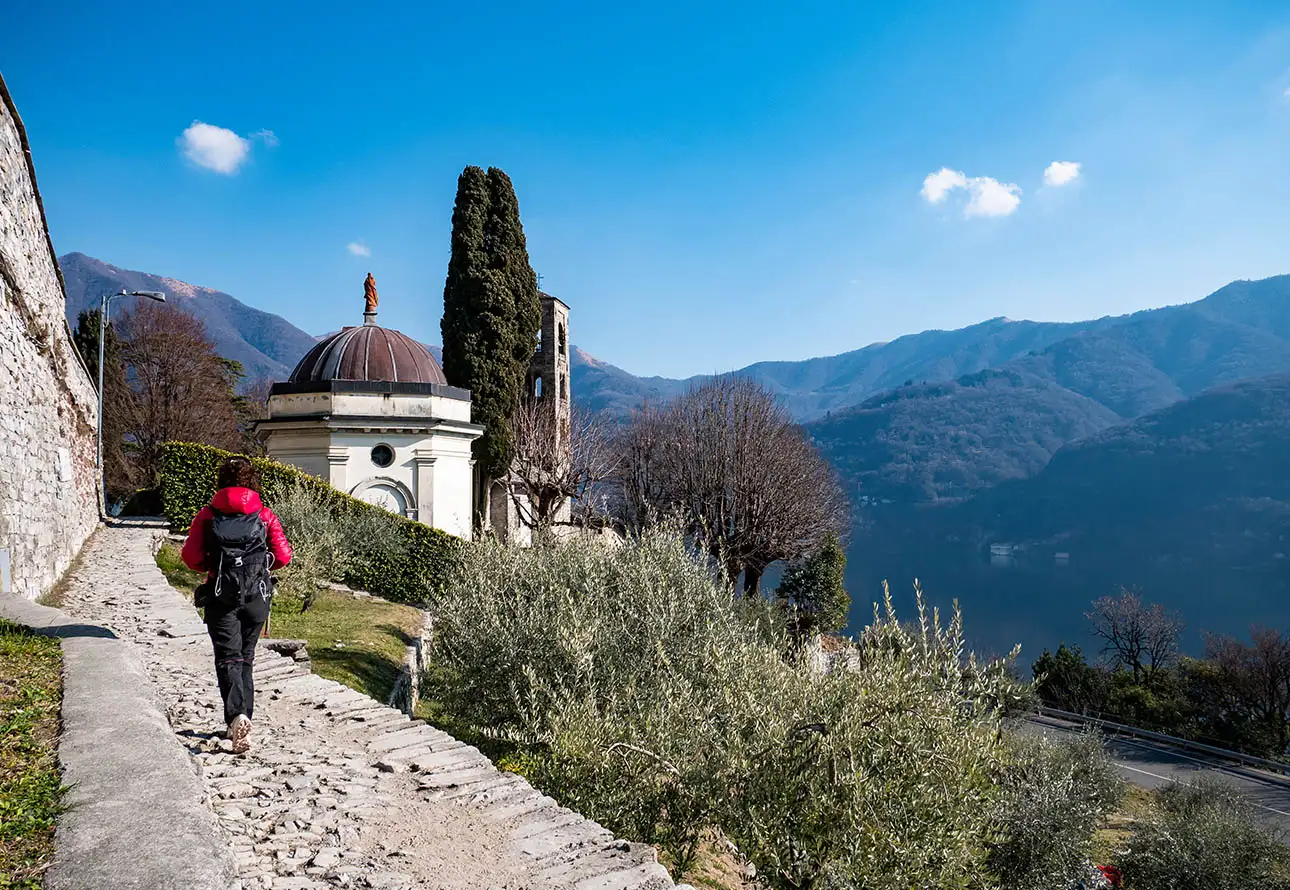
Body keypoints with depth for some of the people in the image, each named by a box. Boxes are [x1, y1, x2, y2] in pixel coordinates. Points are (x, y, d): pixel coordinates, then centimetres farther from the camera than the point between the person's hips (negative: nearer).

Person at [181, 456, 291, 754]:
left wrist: (211, 568, 14)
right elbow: (283, 556, -4)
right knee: (246, 657, 16)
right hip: (257, 596, 1)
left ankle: (237, 716, -23)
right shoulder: (265, 515, 0)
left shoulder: (207, 514, -1)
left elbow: (191, 556, -7)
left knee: (228, 658, -1)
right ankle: (243, 720, 20)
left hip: (220, 597, -1)